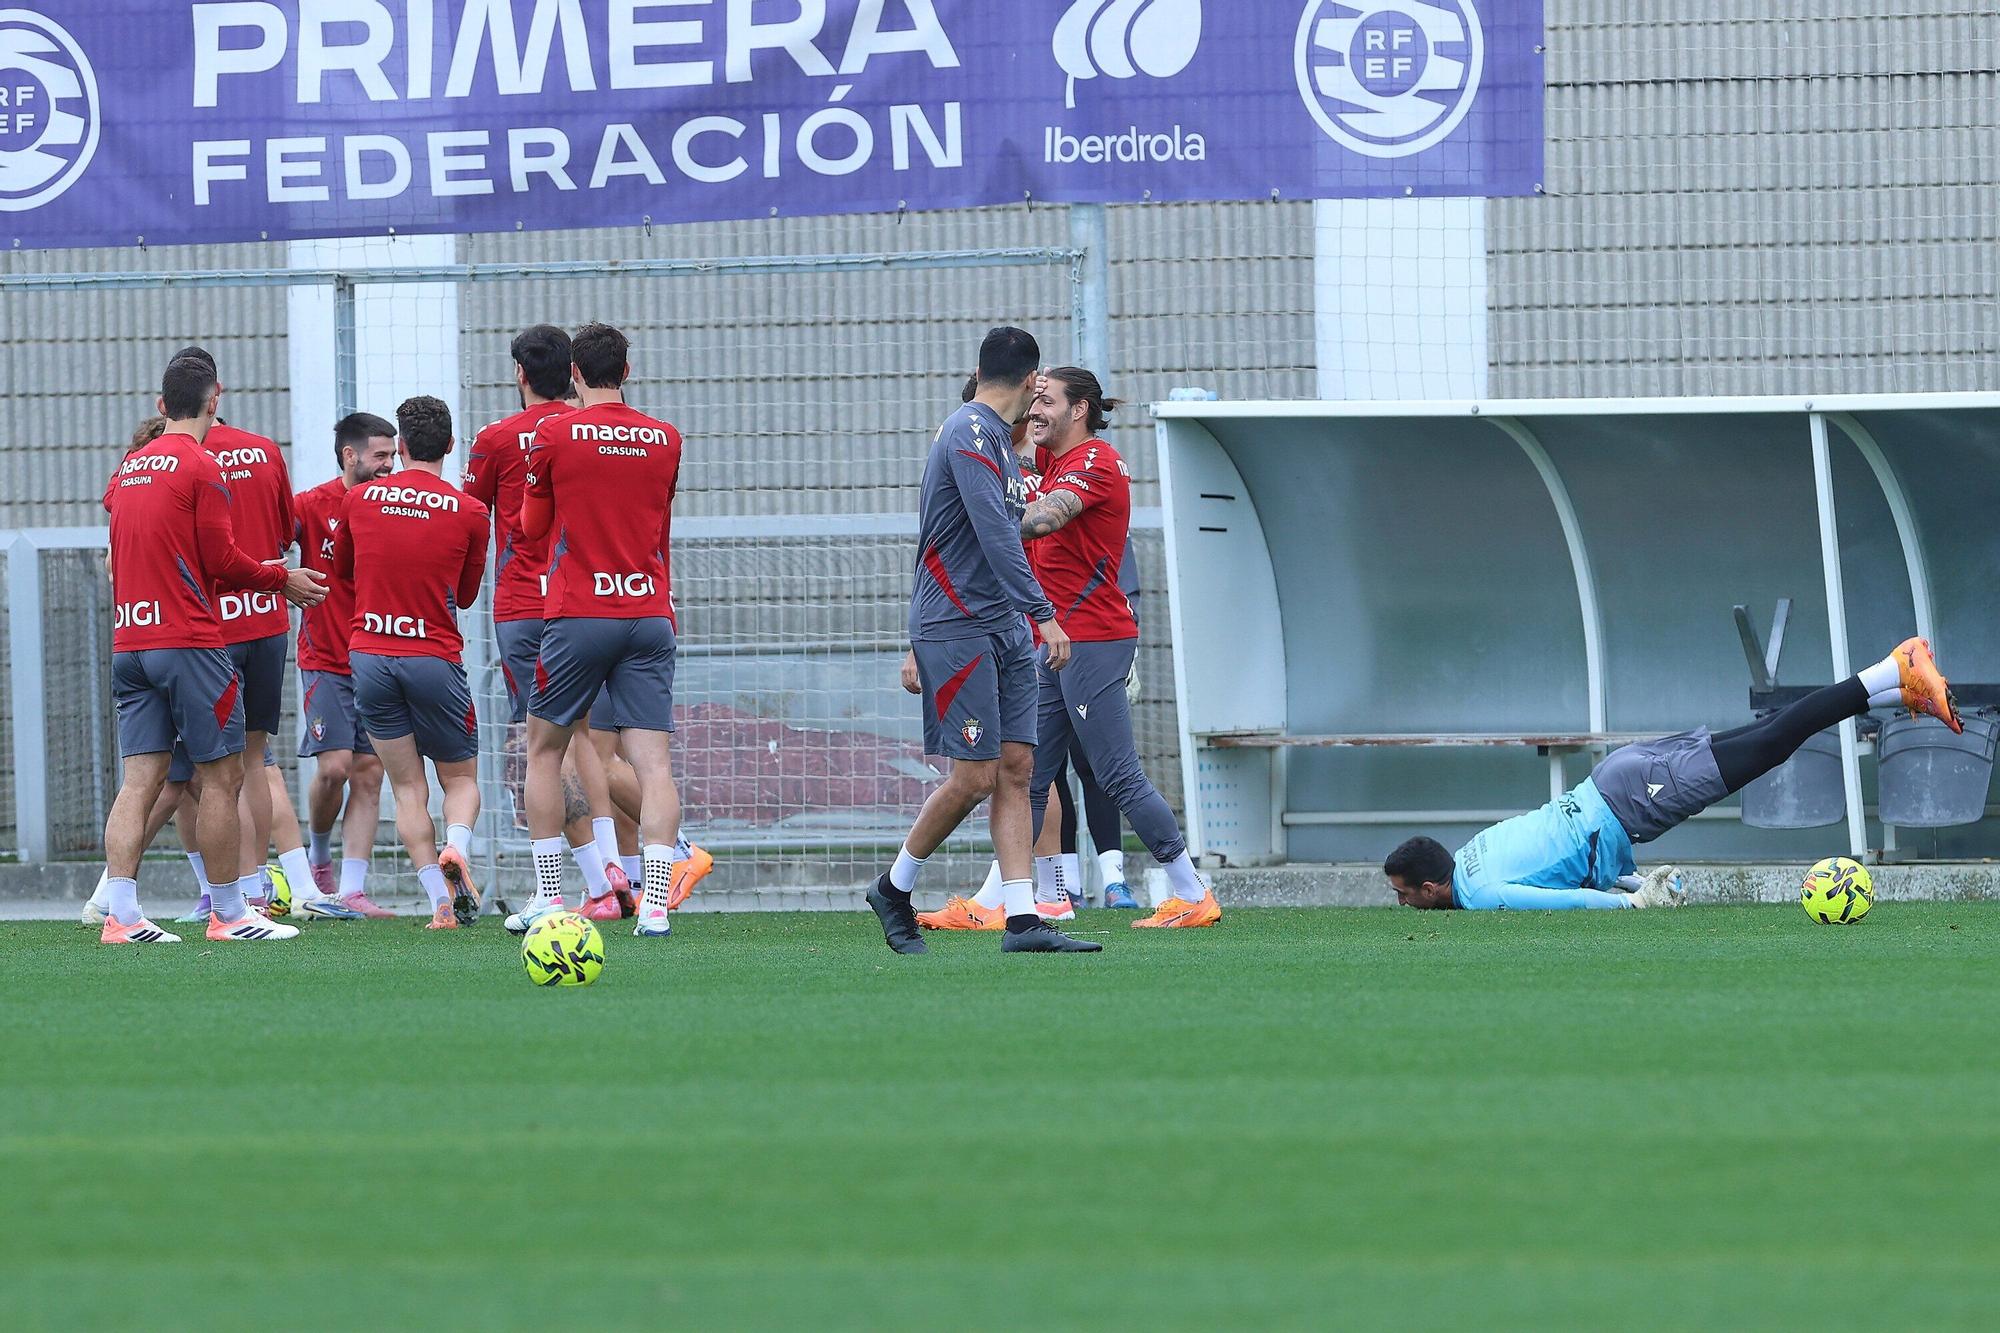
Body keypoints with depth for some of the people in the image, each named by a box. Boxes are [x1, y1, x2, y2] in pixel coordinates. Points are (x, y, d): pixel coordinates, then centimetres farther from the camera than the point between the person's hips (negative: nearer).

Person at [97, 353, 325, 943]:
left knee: (139, 779, 2)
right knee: (222, 777, 2)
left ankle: (121, 914, -7)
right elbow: (222, 560, -10)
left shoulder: (128, 469, 13)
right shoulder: (201, 468, -7)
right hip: (190, 641, -7)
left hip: (128, 644, 7)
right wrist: (281, 579, 6)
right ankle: (228, 913, 4)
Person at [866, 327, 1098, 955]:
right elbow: (995, 535, -23)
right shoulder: (970, 433, -14)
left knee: (1016, 768, 1)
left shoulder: (995, 438, 17)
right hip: (958, 626, -10)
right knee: (974, 776, -9)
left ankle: (1022, 918, -3)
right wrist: (1044, 614, -26)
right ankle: (894, 889, 10)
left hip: (1002, 629, 10)